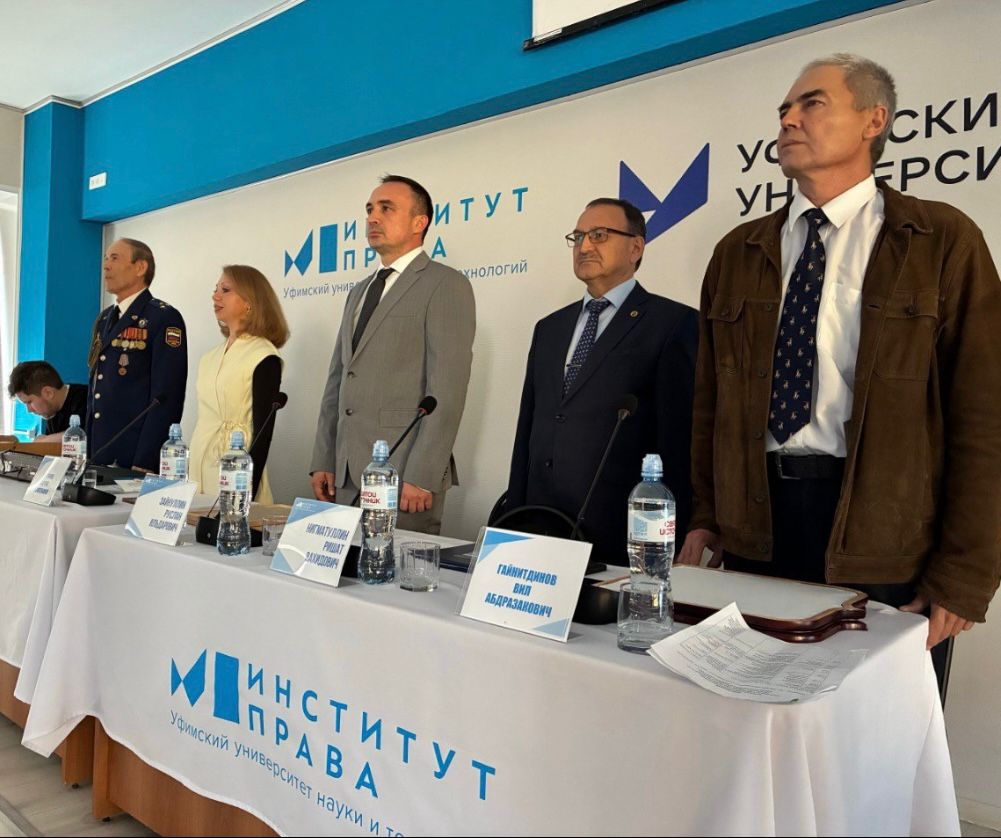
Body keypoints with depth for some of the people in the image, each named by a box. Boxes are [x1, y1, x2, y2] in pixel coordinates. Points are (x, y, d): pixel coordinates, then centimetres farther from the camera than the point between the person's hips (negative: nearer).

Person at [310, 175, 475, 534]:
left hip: (405, 477, -7)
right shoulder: (360, 292, 20)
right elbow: (337, 381, 19)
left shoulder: (446, 285, -4)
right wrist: (323, 461, 12)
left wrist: (423, 477, -18)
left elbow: (447, 390, -13)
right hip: (347, 476, 7)